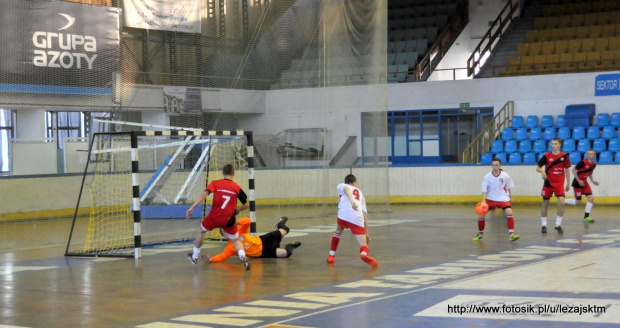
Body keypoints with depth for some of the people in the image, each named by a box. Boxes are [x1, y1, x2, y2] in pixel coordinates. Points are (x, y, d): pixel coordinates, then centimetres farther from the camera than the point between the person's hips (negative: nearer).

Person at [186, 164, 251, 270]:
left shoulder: (215, 183, -1)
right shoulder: (237, 187, 2)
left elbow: (204, 195, -15)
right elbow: (246, 204, 6)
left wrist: (191, 208, -18)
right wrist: (237, 210, 27)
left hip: (214, 217, 0)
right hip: (229, 220, 0)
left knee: (201, 231, 28)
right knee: (235, 240, 19)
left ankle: (195, 257, 39)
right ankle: (243, 256, -11)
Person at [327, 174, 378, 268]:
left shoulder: (341, 186, 24)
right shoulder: (360, 193, 34)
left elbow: (347, 190, -3)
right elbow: (365, 215, 27)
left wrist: (351, 200, -23)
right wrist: (366, 233, 29)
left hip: (344, 215, -1)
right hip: (357, 219, 1)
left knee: (338, 231, 31)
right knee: (363, 245, -2)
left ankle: (331, 256, 32)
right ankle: (364, 254, -36)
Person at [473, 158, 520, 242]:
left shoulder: (505, 176, -10)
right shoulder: (487, 177, -11)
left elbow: (508, 188, 7)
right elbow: (484, 190, -10)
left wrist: (509, 197, 13)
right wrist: (483, 201, -22)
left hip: (503, 199, -1)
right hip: (490, 199, 1)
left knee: (509, 212, -24)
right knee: (481, 214, -6)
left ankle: (511, 234, -21)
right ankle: (480, 234, 18)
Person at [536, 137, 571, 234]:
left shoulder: (564, 156, -1)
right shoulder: (547, 156, -4)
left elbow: (567, 170, 10)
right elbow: (537, 167, 1)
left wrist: (568, 183, 10)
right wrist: (542, 171, -22)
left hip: (559, 184, 0)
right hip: (548, 183, 0)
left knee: (561, 202, -15)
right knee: (545, 204, 5)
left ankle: (558, 225, -2)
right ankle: (544, 225, 19)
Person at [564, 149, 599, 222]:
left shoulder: (593, 164, 3)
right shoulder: (583, 162, -19)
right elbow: (573, 169, -16)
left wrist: (593, 181, 2)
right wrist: (579, 181, -18)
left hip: (584, 182, 7)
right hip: (577, 183, -7)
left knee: (591, 198, -5)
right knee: (578, 202, -4)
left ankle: (586, 216, 1)